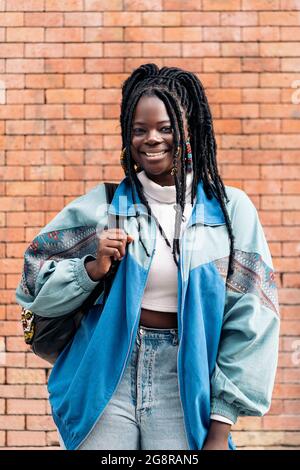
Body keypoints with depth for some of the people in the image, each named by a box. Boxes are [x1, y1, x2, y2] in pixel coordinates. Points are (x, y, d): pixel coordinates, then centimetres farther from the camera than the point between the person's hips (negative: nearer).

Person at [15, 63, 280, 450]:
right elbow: (36, 288, 5)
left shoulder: (231, 209, -2)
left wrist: (220, 428, -4)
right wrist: (93, 268, -14)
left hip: (185, 389, 0)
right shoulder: (103, 206, 0)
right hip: (106, 382, 1)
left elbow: (249, 322, -2)